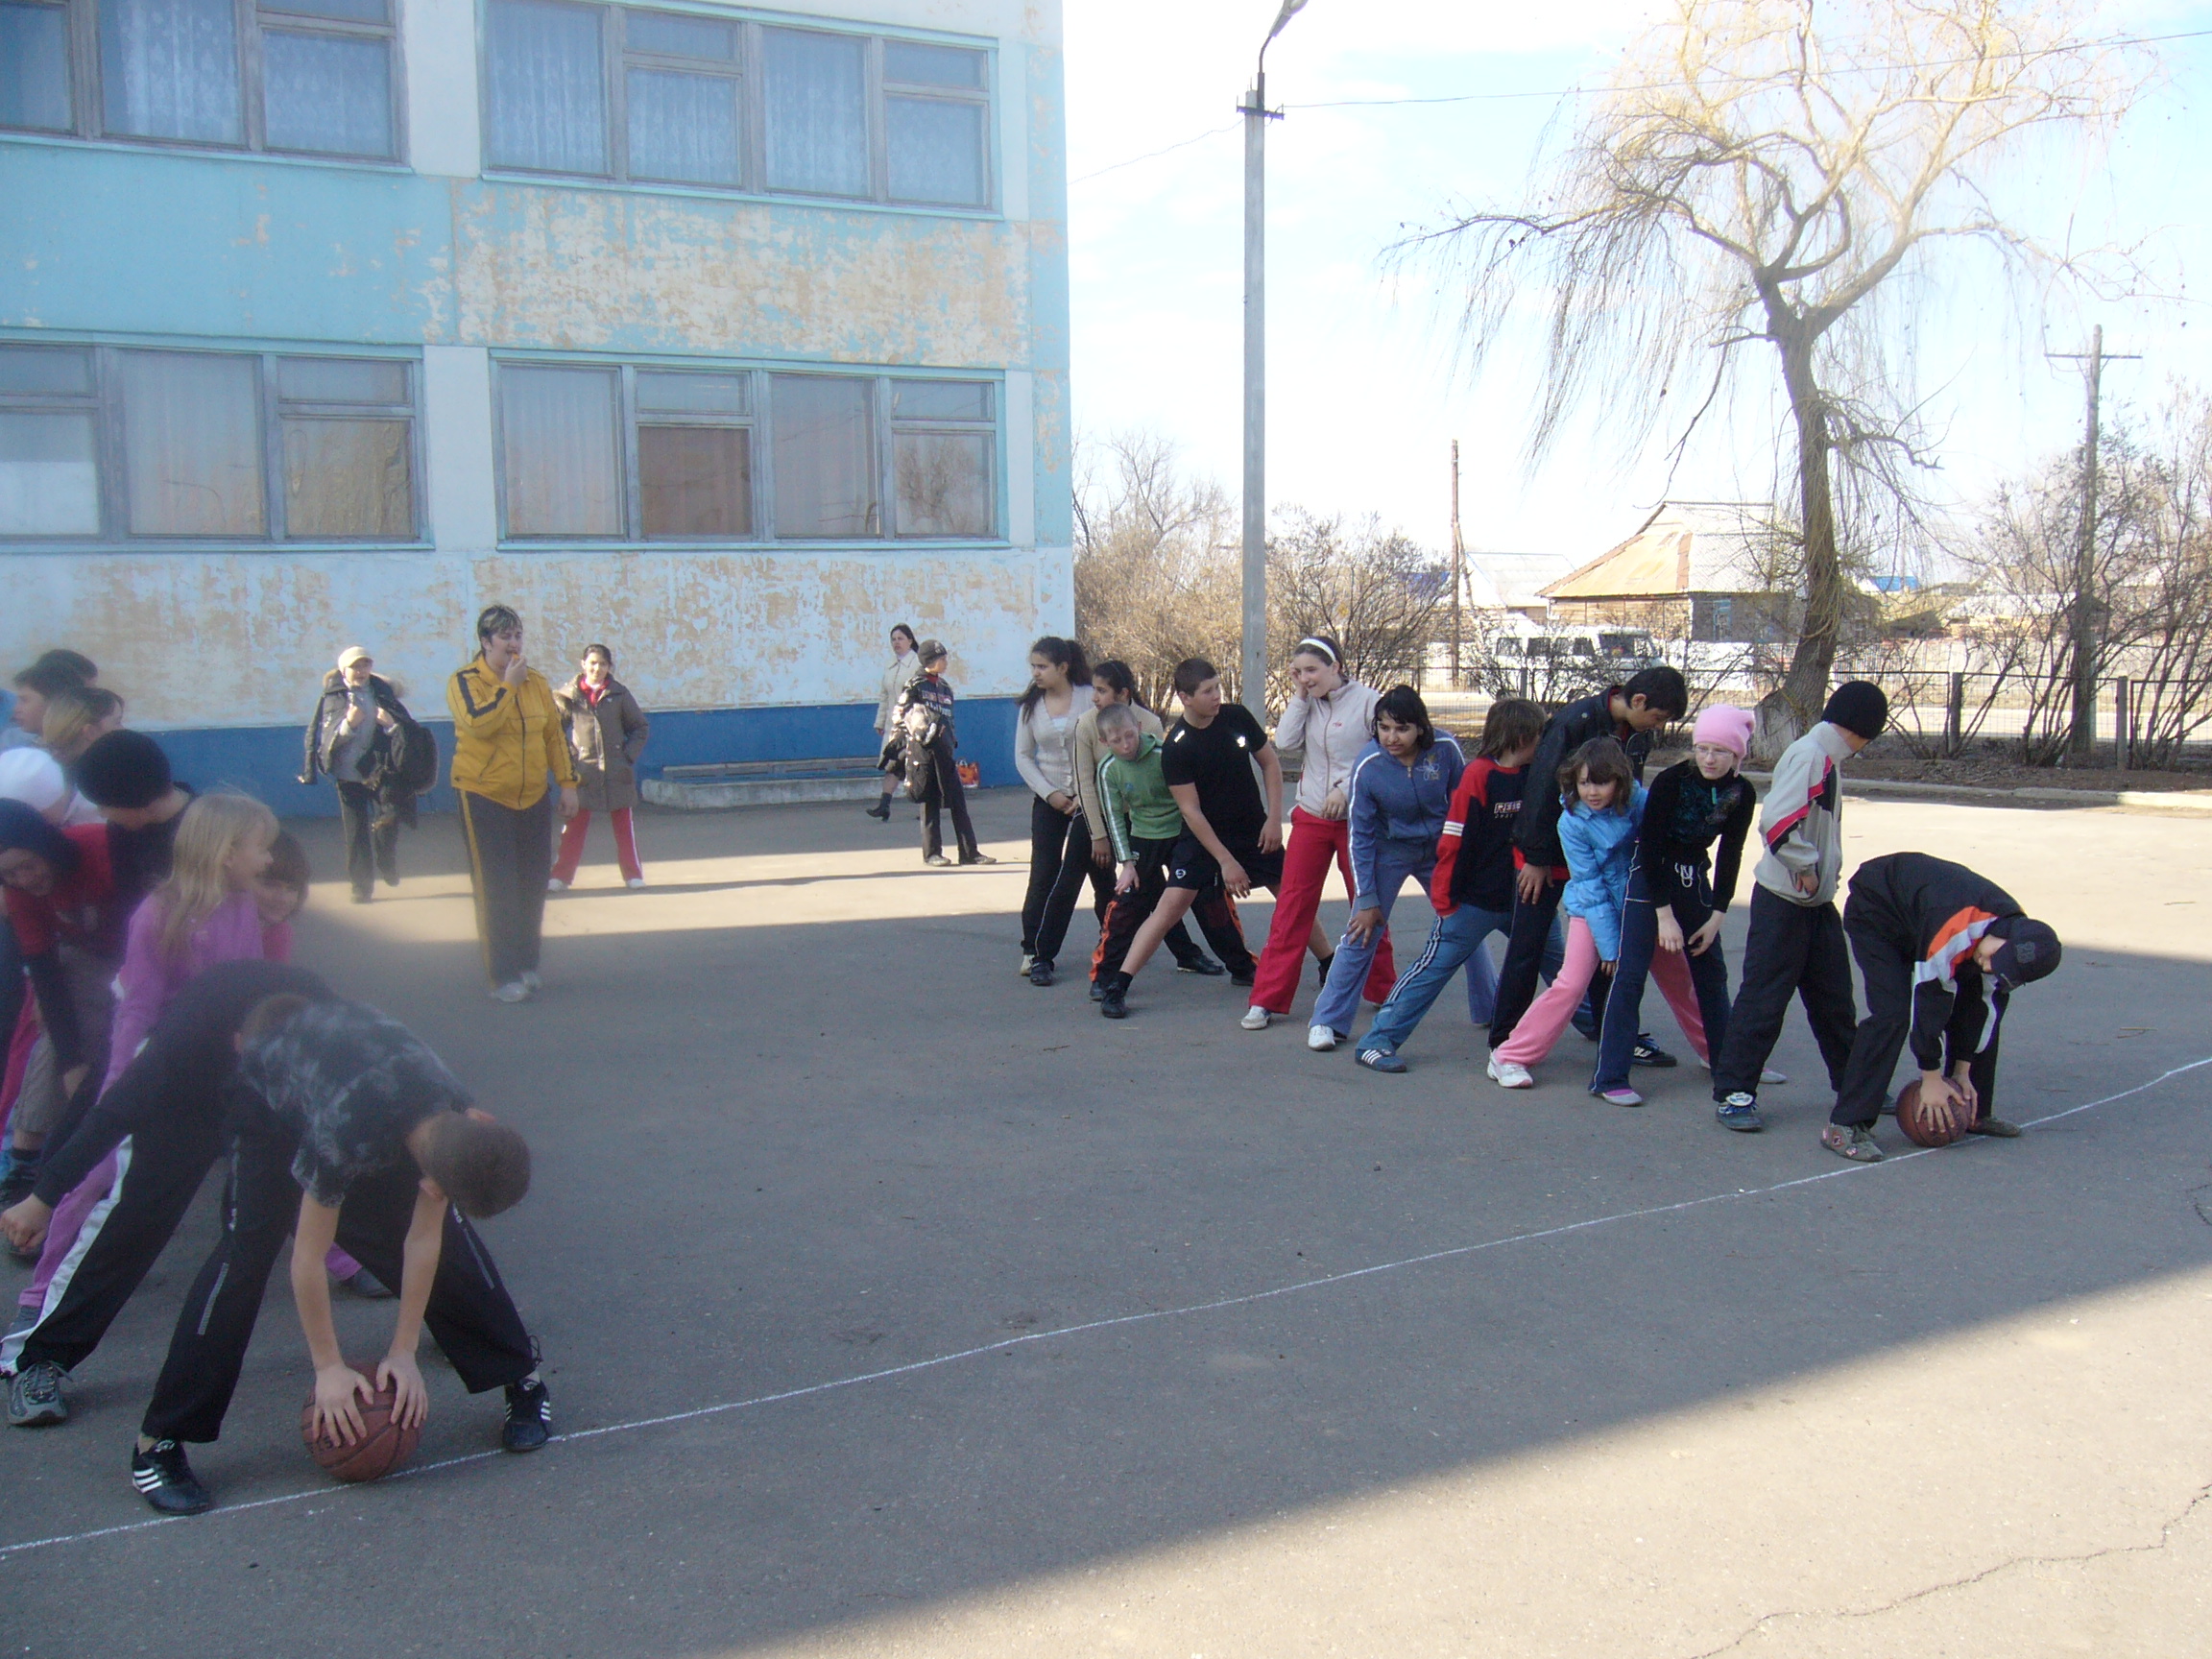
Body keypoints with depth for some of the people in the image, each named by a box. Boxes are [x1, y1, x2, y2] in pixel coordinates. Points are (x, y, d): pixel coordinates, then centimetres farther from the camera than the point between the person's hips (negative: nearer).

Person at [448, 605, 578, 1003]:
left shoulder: (536, 682, 8)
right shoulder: (464, 682, -7)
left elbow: (554, 734, 12)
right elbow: (478, 723, -25)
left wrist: (567, 783, 8)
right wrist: (508, 685, -20)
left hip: (533, 798, 5)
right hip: (484, 796, -5)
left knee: (533, 886, 9)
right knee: (496, 890, -5)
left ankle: (527, 965, 23)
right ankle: (504, 975, 1)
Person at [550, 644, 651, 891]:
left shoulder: (619, 694, 0)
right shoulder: (570, 694, -2)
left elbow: (640, 727, 7)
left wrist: (629, 755, -3)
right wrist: (568, 758, -5)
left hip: (617, 772, 1)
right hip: (583, 771, -1)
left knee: (623, 825, 9)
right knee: (575, 826, 2)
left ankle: (633, 874, 16)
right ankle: (560, 875, 7)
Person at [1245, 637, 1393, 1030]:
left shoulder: (1368, 701, -9)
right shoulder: (1308, 705, 6)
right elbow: (1284, 743, -6)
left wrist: (1346, 788, -19)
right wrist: (1300, 697, -5)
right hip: (1311, 817, 4)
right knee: (1291, 906, 0)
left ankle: (1383, 992, 26)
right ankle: (1266, 1000, 3)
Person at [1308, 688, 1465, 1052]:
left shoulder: (1445, 748, -23)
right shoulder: (1368, 765, -25)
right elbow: (1360, 835, -15)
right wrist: (1366, 898, -14)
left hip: (1441, 847, 2)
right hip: (1389, 849, -2)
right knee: (1362, 932, -10)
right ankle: (1327, 1020, -2)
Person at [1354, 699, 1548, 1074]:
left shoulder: (1533, 775, 4)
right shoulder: (1479, 774, -16)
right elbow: (1455, 840, -16)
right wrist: (1445, 898, -14)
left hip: (1520, 897, 7)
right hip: (1476, 899, -7)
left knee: (1555, 957, 21)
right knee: (1433, 969, -7)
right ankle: (1376, 1043, -4)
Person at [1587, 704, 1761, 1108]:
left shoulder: (1742, 795, -6)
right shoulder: (1671, 781, -20)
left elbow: (1729, 858, 1)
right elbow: (1650, 847, -18)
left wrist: (1716, 916, -2)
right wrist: (1664, 915, -19)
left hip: (1695, 879, 5)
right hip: (1649, 878, -5)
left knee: (1711, 971, 13)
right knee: (1631, 972, -11)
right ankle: (1609, 1077, -11)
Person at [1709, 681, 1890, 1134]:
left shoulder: (1829, 760, 13)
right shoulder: (1807, 755, -17)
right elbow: (1777, 822, -29)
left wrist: (1827, 869, 5)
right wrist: (1806, 868, -19)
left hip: (1818, 901, 9)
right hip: (1783, 900, -9)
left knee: (1834, 995, 18)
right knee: (1764, 997, -5)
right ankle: (1733, 1092, 1)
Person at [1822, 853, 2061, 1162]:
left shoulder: (2019, 935, -17)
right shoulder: (1954, 929, -41)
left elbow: (1986, 1003, -6)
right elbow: (1928, 1000, -33)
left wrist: (1962, 1072, -3)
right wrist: (1932, 1079, -23)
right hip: (1874, 910, -8)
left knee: (1984, 1004, 2)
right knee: (1893, 1012, -24)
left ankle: (1976, 1113, 17)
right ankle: (1846, 1126, -23)